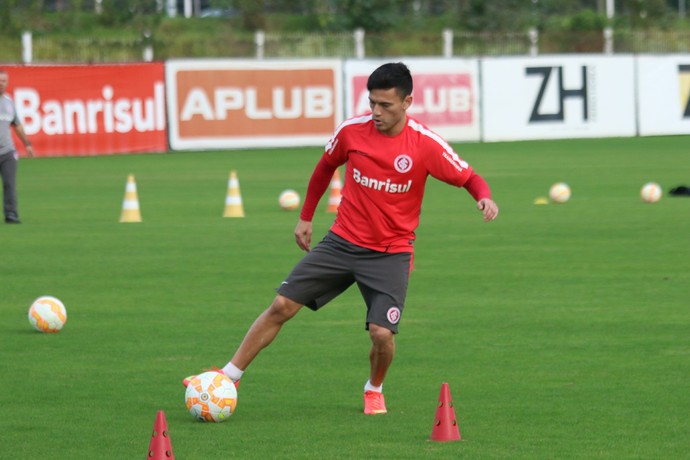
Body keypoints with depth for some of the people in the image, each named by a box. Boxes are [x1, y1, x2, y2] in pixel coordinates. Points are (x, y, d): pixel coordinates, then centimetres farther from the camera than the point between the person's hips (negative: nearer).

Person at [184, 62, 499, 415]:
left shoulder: (425, 144, -14)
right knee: (281, 306, -2)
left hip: (390, 253, -3)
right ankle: (230, 376, 11)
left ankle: (374, 390, 17)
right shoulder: (352, 131, -6)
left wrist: (484, 197, -28)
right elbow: (325, 167, 13)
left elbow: (468, 177, -6)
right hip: (342, 241, 3)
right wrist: (305, 217, 18)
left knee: (381, 332, -17)